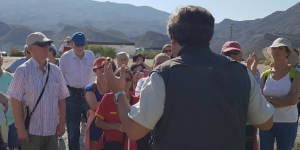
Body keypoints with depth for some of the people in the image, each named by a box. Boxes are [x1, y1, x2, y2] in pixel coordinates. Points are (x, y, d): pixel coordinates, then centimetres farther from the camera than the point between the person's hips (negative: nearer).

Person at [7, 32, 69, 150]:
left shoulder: (55, 70, 6)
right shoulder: (23, 71, -7)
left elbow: (61, 99, 9)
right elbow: (15, 101, -10)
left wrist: (61, 123, 4)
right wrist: (21, 128, -13)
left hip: (52, 130, 4)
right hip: (30, 131, -4)